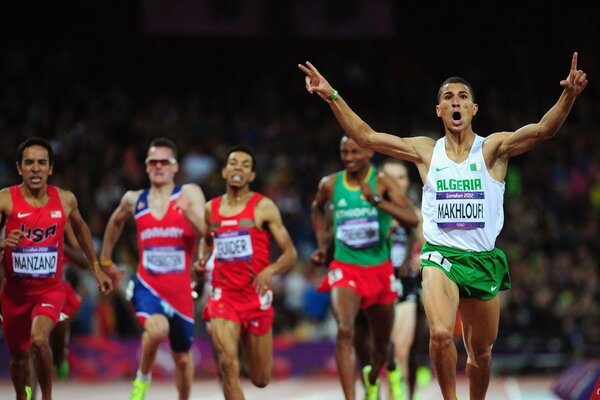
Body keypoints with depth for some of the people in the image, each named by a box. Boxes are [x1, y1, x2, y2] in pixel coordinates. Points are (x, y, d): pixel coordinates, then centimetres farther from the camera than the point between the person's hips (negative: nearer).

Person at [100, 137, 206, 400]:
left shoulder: (189, 194, -3)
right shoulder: (134, 200, 5)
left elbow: (207, 233, -16)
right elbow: (116, 222, 26)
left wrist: (189, 213, -35)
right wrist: (106, 260, 32)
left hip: (180, 289, 0)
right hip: (147, 286, 0)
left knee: (182, 356, 13)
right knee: (157, 328, -32)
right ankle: (143, 378, -4)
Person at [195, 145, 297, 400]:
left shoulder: (263, 207, -5)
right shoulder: (211, 209, 6)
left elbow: (290, 253, -6)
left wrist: (270, 270, -25)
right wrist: (202, 259, 6)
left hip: (256, 296, -1)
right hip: (223, 294, 1)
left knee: (261, 379, 10)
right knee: (228, 365, -21)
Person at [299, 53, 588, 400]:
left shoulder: (493, 149, 0)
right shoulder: (426, 151, 6)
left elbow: (543, 130, -15)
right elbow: (366, 137, 4)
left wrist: (569, 96, -33)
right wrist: (332, 96, -6)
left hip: (484, 260, 1)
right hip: (440, 256, -1)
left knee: (481, 352, 11)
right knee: (441, 334, -26)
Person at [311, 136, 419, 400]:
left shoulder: (382, 182, -9)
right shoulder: (330, 184, -2)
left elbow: (413, 219, -23)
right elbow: (317, 208, 23)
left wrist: (376, 201, -34)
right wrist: (321, 246, 13)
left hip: (379, 271, 1)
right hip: (345, 269, -1)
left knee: (381, 341, 18)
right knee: (345, 331, -27)